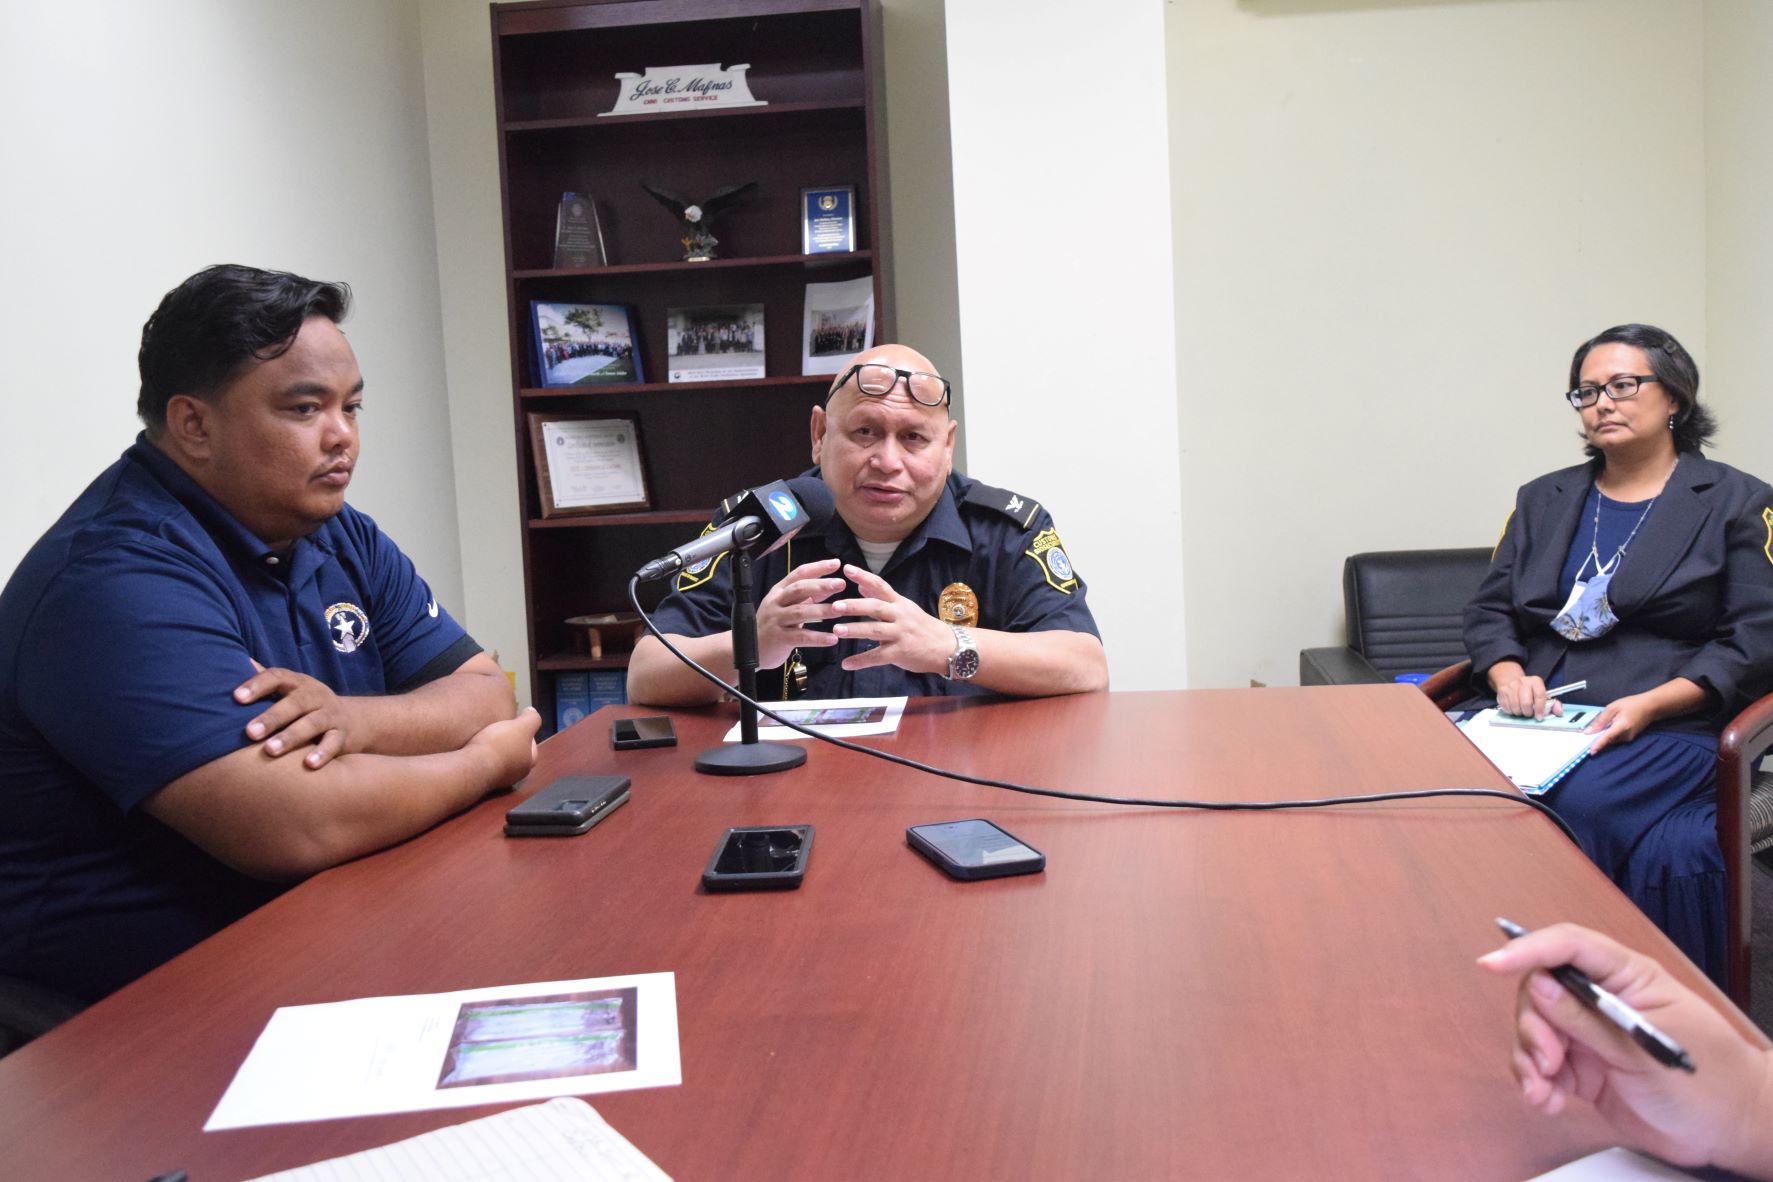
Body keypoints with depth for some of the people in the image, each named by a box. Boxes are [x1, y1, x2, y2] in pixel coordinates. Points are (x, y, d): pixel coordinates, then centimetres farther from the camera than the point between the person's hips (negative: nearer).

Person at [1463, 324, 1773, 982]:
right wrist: (1508, 674, -5)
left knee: (1567, 806, -36)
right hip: (1541, 720, 4)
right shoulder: (1543, 500, 22)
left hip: (1670, 730, -3)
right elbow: (1488, 611, 18)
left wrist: (1651, 704, -14)